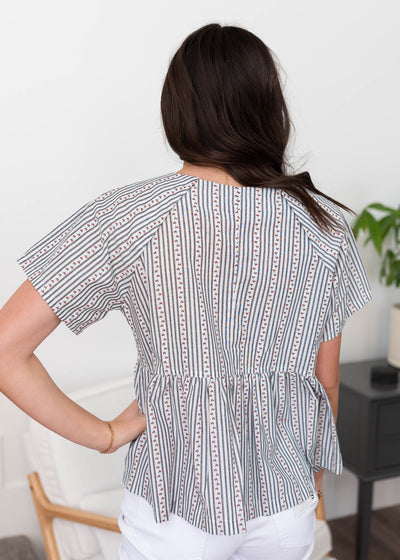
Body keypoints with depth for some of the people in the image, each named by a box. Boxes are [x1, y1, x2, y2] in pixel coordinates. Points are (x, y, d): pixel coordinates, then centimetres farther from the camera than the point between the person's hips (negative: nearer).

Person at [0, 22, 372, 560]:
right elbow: (327, 379, -1)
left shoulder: (123, 218, -18)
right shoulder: (324, 223, -10)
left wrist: (104, 434, -10)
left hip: (176, 500, -2)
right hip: (288, 501, 3)